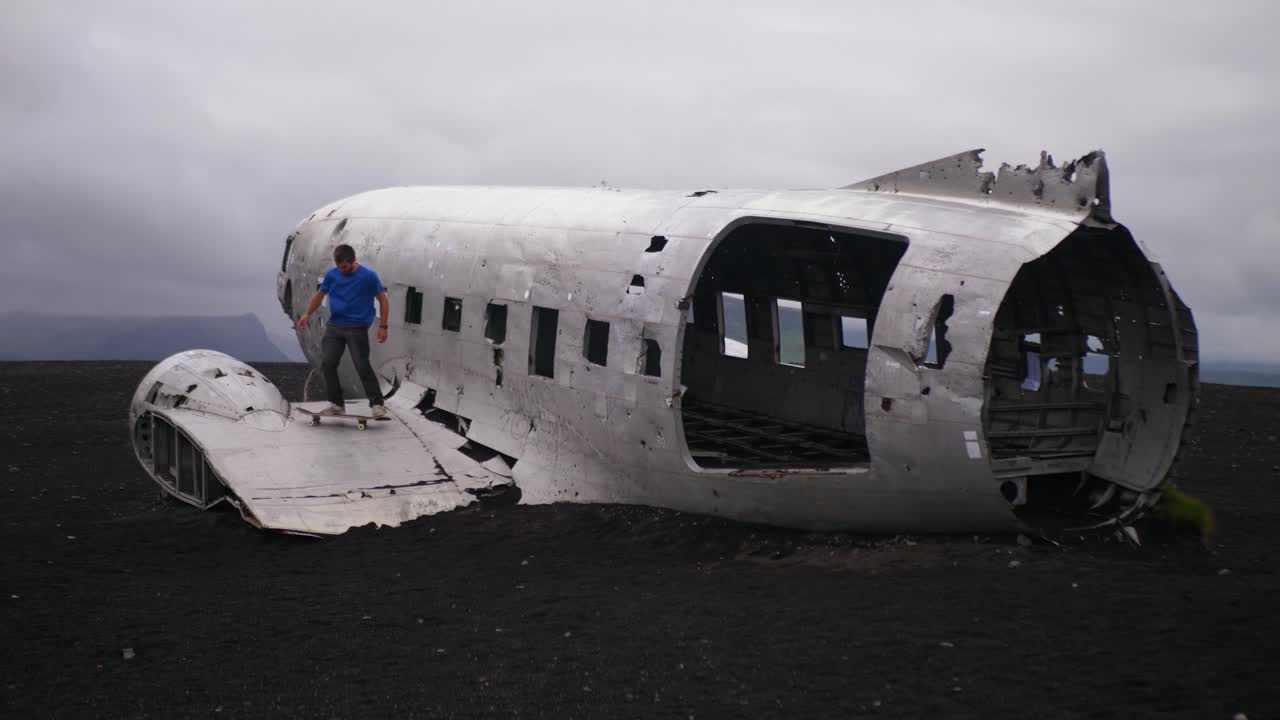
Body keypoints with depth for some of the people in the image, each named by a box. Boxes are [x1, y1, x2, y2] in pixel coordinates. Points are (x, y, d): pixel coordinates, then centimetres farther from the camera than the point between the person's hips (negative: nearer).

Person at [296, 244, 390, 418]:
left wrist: (383, 326, -5)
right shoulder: (331, 275, 3)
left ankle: (376, 404, 1)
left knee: (362, 366, -9)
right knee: (327, 364, -2)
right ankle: (336, 404, 9)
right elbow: (319, 295, 17)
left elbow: (383, 300, 0)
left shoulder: (369, 276, -6)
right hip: (334, 326, 4)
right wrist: (306, 314, 5)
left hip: (357, 328, -4)